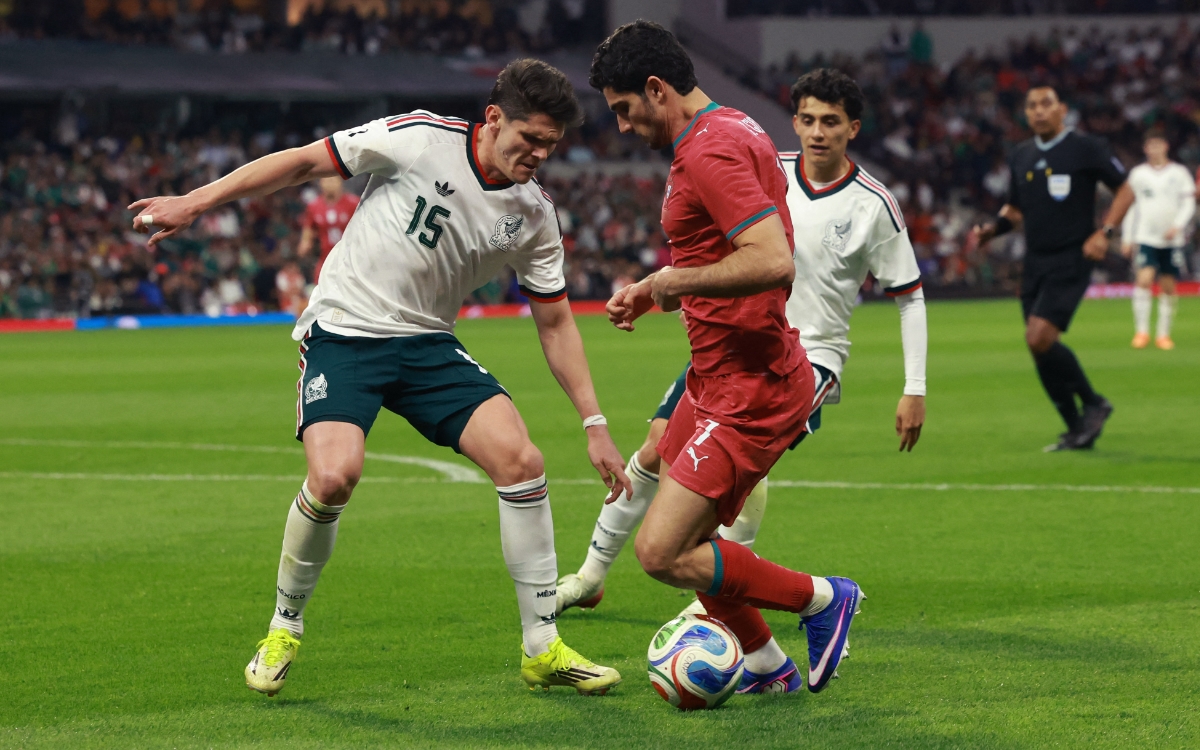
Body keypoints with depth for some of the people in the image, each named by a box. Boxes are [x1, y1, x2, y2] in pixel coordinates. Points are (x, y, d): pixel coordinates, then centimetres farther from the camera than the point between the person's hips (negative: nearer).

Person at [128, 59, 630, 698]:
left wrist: (594, 424, 5)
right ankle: (284, 629, 0)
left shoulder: (533, 215, 2)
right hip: (343, 331, -4)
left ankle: (542, 650, -3)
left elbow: (555, 322, 10)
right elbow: (303, 162, -6)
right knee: (334, 476, -27)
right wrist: (195, 203, -8)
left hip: (428, 344, 4)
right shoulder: (421, 138, -12)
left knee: (521, 459, -15)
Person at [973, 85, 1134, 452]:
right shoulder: (1021, 156, 11)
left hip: (1071, 260, -6)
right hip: (1035, 263, 6)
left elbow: (1125, 190, 0)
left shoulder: (1085, 148, -6)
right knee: (1037, 345, 3)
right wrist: (992, 229, 2)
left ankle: (1093, 404, 0)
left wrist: (1104, 233, -13)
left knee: (1040, 338, -20)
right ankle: (1078, 430, 16)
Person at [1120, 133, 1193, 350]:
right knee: (1144, 279, -18)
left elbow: (1188, 203, 3)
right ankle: (1141, 331, -14)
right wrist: (1127, 238, 8)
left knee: (1169, 286, 2)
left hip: (1172, 239, 1)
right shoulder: (1137, 173, 8)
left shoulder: (1179, 173, 6)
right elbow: (1130, 206, 12)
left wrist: (1177, 226, -13)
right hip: (1145, 237, -1)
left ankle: (1164, 334, 12)